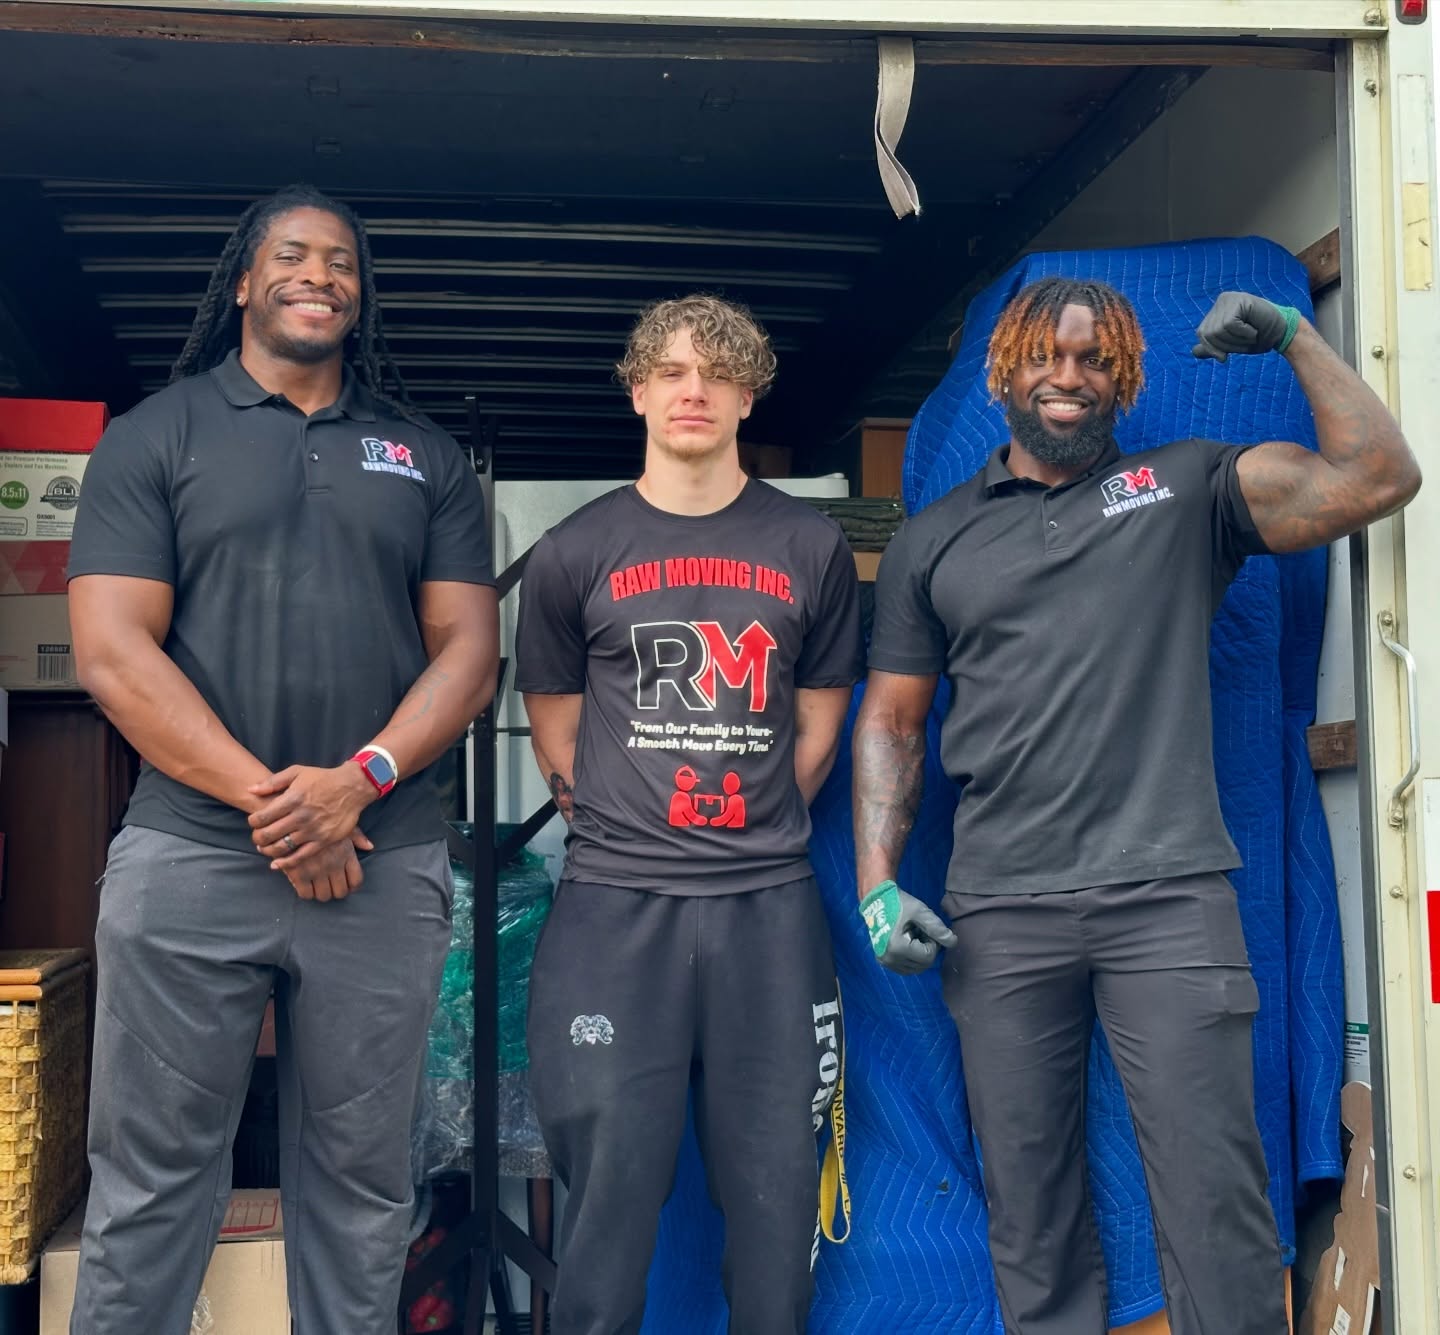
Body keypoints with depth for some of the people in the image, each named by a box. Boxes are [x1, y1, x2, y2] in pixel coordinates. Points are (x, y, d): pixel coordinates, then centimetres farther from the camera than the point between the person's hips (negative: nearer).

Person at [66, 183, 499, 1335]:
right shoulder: (157, 437, 6)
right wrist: (263, 798, -12)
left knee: (360, 1177, 10)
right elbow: (112, 649, -4)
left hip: (383, 862, 2)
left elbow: (469, 650, 5)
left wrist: (357, 781, -12)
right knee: (152, 1173, 5)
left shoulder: (427, 458, 13)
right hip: (189, 854, -2)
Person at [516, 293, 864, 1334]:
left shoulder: (811, 547, 8)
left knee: (777, 1182, 8)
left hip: (770, 907, 1)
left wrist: (758, 830, 10)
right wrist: (625, 831, 8)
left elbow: (819, 726, 14)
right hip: (615, 907, -1)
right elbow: (557, 741, 11)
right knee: (610, 1182, 3)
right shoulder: (575, 554, 5)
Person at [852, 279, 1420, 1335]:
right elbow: (891, 722, 13)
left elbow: (1378, 478, -1)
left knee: (1217, 1200, -4)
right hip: (999, 917, 2)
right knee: (1030, 1212, 8)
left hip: (1169, 896, -2)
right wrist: (877, 885, 3)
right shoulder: (933, 541, 13)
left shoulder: (1188, 489, 9)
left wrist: (1295, 338, 0)